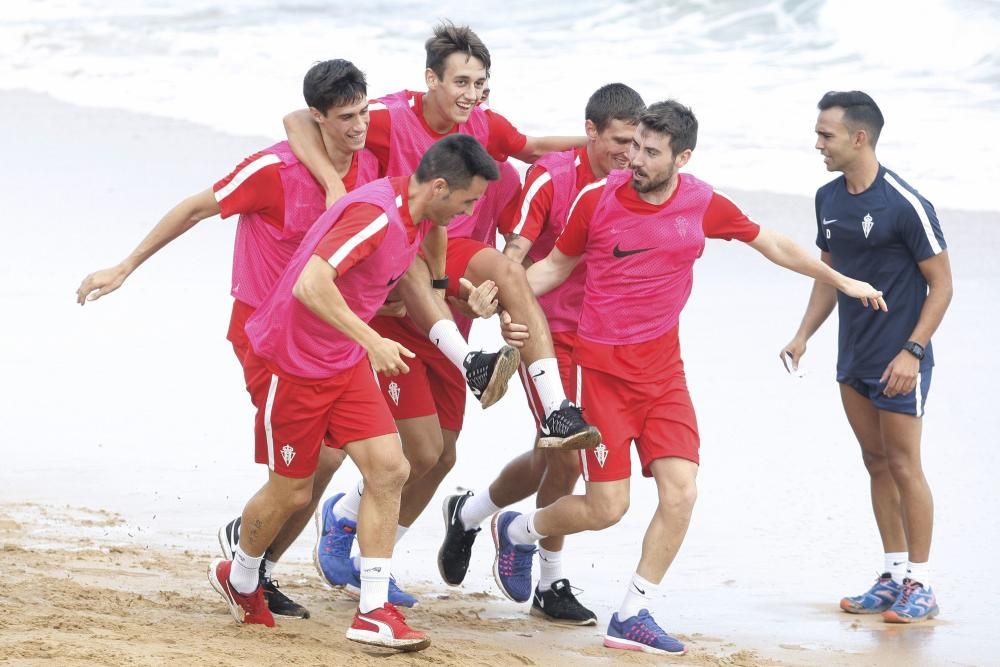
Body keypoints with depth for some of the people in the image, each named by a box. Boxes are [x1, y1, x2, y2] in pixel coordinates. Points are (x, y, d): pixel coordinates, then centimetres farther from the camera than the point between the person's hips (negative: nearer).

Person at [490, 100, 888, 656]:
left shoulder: (703, 205, -3)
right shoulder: (598, 199, -8)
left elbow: (772, 244, 13)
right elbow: (556, 265, 6)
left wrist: (841, 282, 20)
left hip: (663, 367, 3)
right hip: (603, 366, -3)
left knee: (681, 491, -10)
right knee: (606, 508, -6)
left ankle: (632, 618, 3)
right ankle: (517, 530, 25)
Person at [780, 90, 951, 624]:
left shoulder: (905, 205, -17)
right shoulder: (828, 199, 5)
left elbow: (941, 284, -12)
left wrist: (912, 351, -19)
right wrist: (803, 336, 9)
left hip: (898, 361, -7)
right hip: (854, 357, 7)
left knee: (903, 465, -4)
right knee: (876, 463, 11)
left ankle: (921, 586, 3)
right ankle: (895, 576, 19)